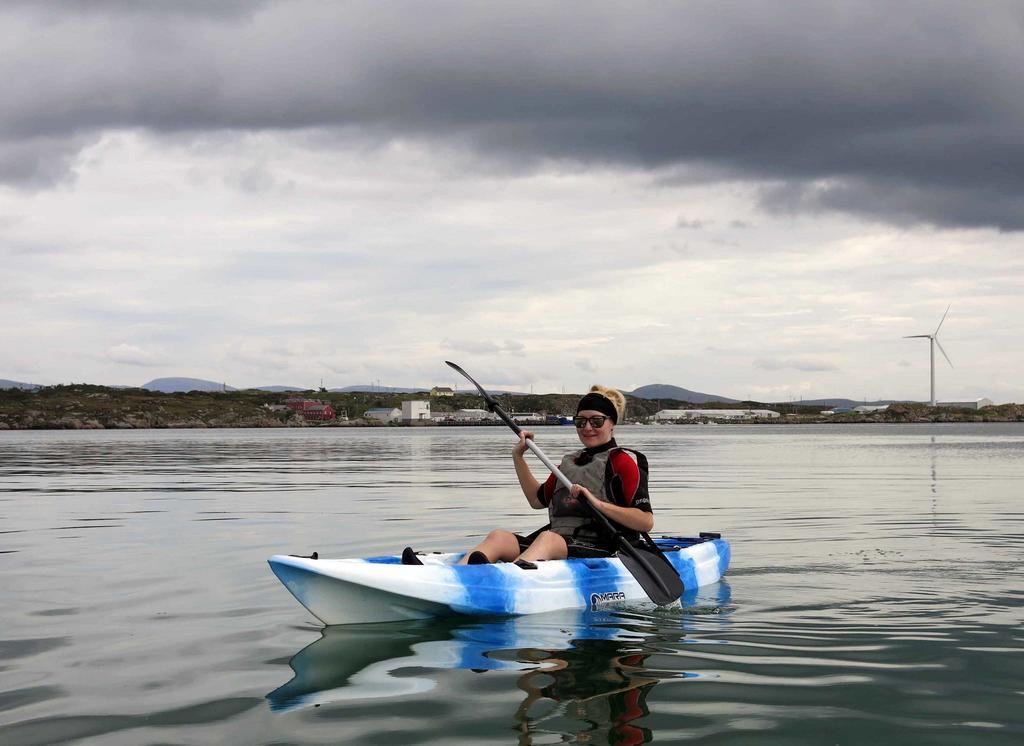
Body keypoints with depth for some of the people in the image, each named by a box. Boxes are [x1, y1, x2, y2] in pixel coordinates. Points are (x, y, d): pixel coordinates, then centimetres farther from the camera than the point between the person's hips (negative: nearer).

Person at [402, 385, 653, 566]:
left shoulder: (623, 461, 4)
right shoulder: (570, 462, 26)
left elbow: (646, 522, -7)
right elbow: (537, 500, 33)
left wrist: (598, 503, -19)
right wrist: (518, 456, 23)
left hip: (600, 555, -7)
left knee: (547, 538, -37)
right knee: (499, 537, -19)